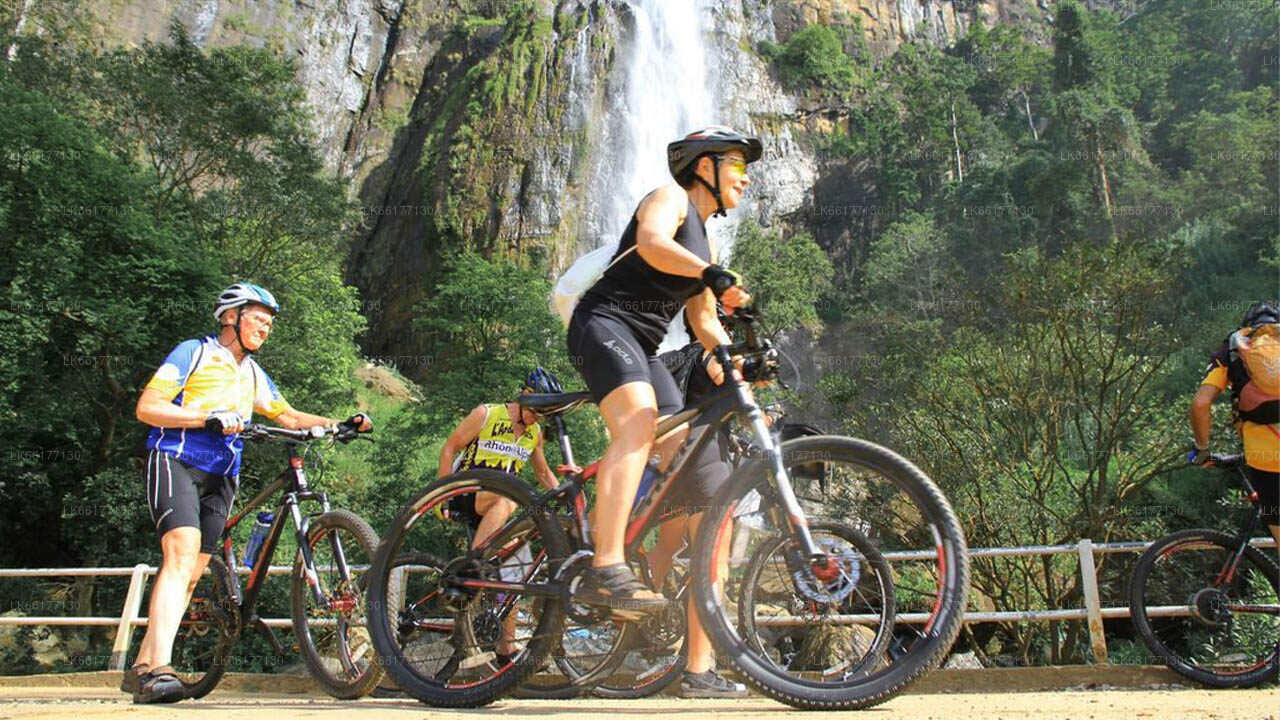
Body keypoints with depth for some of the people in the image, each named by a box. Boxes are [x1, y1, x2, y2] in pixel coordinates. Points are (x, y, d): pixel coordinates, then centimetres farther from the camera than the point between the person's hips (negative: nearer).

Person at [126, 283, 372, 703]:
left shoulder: (252, 374, 19)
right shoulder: (194, 352, 0)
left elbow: (289, 417, 23)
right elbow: (147, 407, -8)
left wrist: (341, 424, 7)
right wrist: (210, 418, -20)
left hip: (220, 478, 7)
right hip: (176, 463, -7)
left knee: (192, 573, 4)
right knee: (183, 552, -25)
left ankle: (141, 669, 14)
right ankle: (158, 669, -30)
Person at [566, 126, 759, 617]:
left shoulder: (705, 248, 26)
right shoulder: (672, 197, 2)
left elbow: (704, 322, 23)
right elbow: (651, 244, -21)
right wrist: (713, 274, -34)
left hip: (643, 347, 9)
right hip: (604, 324, -9)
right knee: (638, 427, -33)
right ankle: (605, 572, -40)